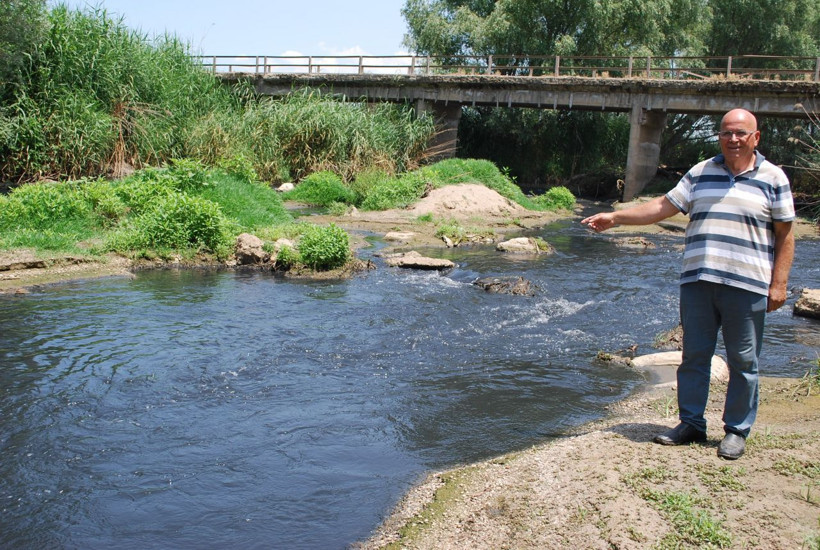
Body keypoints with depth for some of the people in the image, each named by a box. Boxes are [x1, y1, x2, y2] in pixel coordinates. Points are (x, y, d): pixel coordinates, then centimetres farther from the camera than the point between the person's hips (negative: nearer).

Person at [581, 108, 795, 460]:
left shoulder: (773, 179, 3)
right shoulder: (701, 173, 11)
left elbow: (785, 235, 3)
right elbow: (663, 206, 13)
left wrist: (778, 284, -4)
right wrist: (615, 218, 6)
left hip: (746, 285, -3)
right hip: (697, 281, 3)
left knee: (743, 362, 4)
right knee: (693, 355, 8)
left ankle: (737, 431, 17)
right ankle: (691, 423, 21)